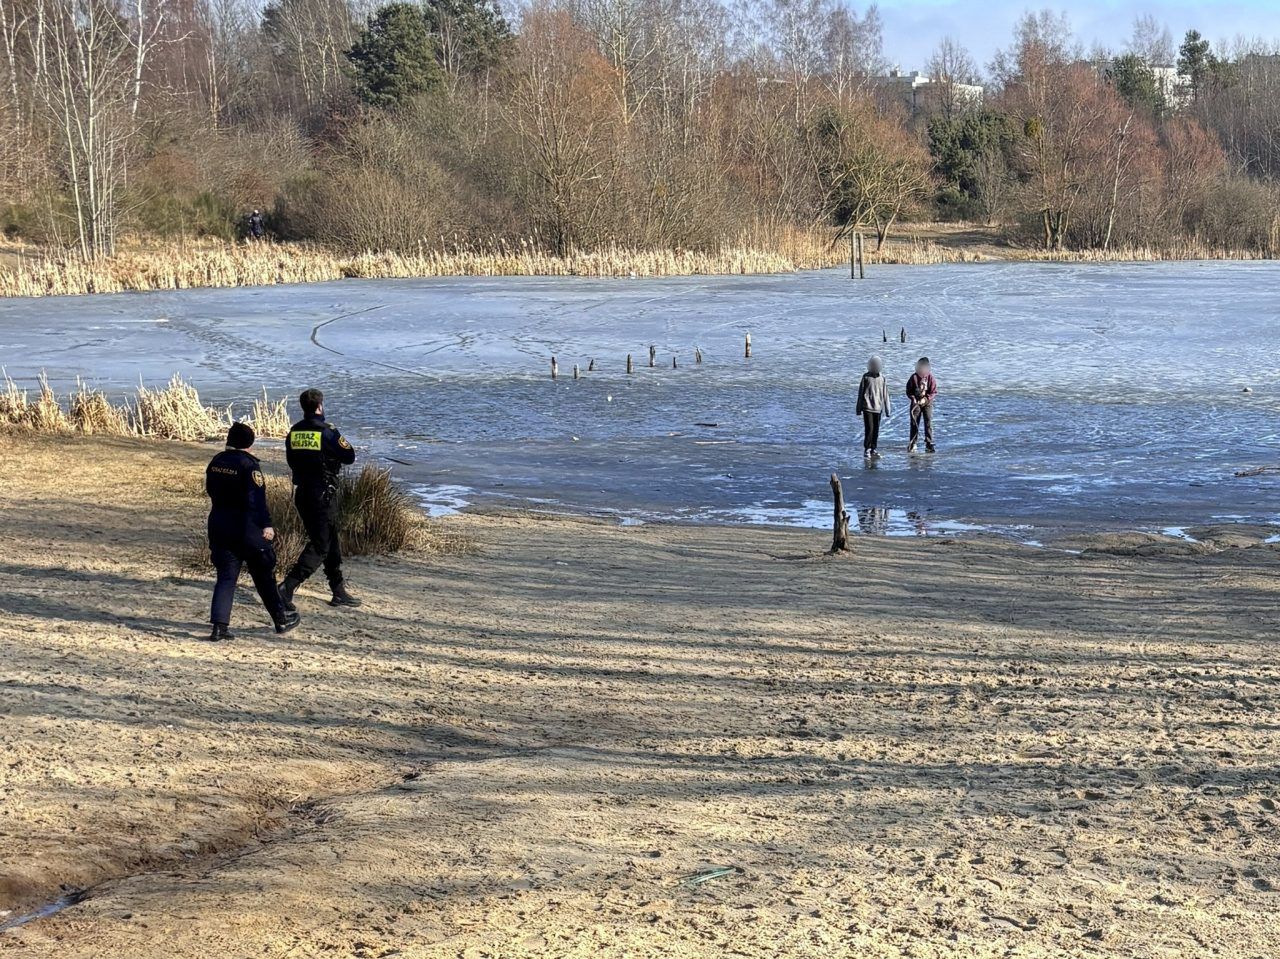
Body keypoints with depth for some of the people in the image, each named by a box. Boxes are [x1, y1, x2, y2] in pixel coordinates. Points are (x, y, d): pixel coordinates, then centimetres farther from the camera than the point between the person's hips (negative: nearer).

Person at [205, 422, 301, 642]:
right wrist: (266, 524, -18)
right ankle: (281, 620, 22)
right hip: (246, 527, -5)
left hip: (218, 524, 6)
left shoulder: (216, 462, 6)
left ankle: (219, 625, -7)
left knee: (226, 576, 7)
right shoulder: (249, 464, -15)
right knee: (264, 574, 9)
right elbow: (257, 499, -20)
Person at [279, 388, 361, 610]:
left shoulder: (294, 431, 4)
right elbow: (349, 457, -8)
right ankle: (288, 588, -14)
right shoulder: (327, 431, -16)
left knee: (330, 541, 17)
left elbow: (291, 461, 14)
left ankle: (339, 592, 23)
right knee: (320, 545, -3)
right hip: (323, 495, -7)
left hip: (302, 492, 7)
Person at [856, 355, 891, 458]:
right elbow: (860, 392, 4)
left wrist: (888, 410, 7)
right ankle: (867, 449, -1)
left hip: (878, 408, 3)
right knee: (869, 429, -10)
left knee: (876, 430, 7)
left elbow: (885, 395, 8)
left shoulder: (882, 378, 6)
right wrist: (859, 408, 3)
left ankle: (874, 449, 16)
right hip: (867, 407, -3)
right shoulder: (866, 377, -1)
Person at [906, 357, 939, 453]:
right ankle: (913, 444, 7)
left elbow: (934, 392, -6)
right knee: (914, 424, 1)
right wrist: (913, 398, -16)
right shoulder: (914, 377, -4)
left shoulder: (930, 377, -5)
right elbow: (909, 390, 1)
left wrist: (925, 399, -18)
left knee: (928, 423, -4)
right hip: (916, 403, 0)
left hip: (927, 403, 0)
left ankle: (929, 444, 0)